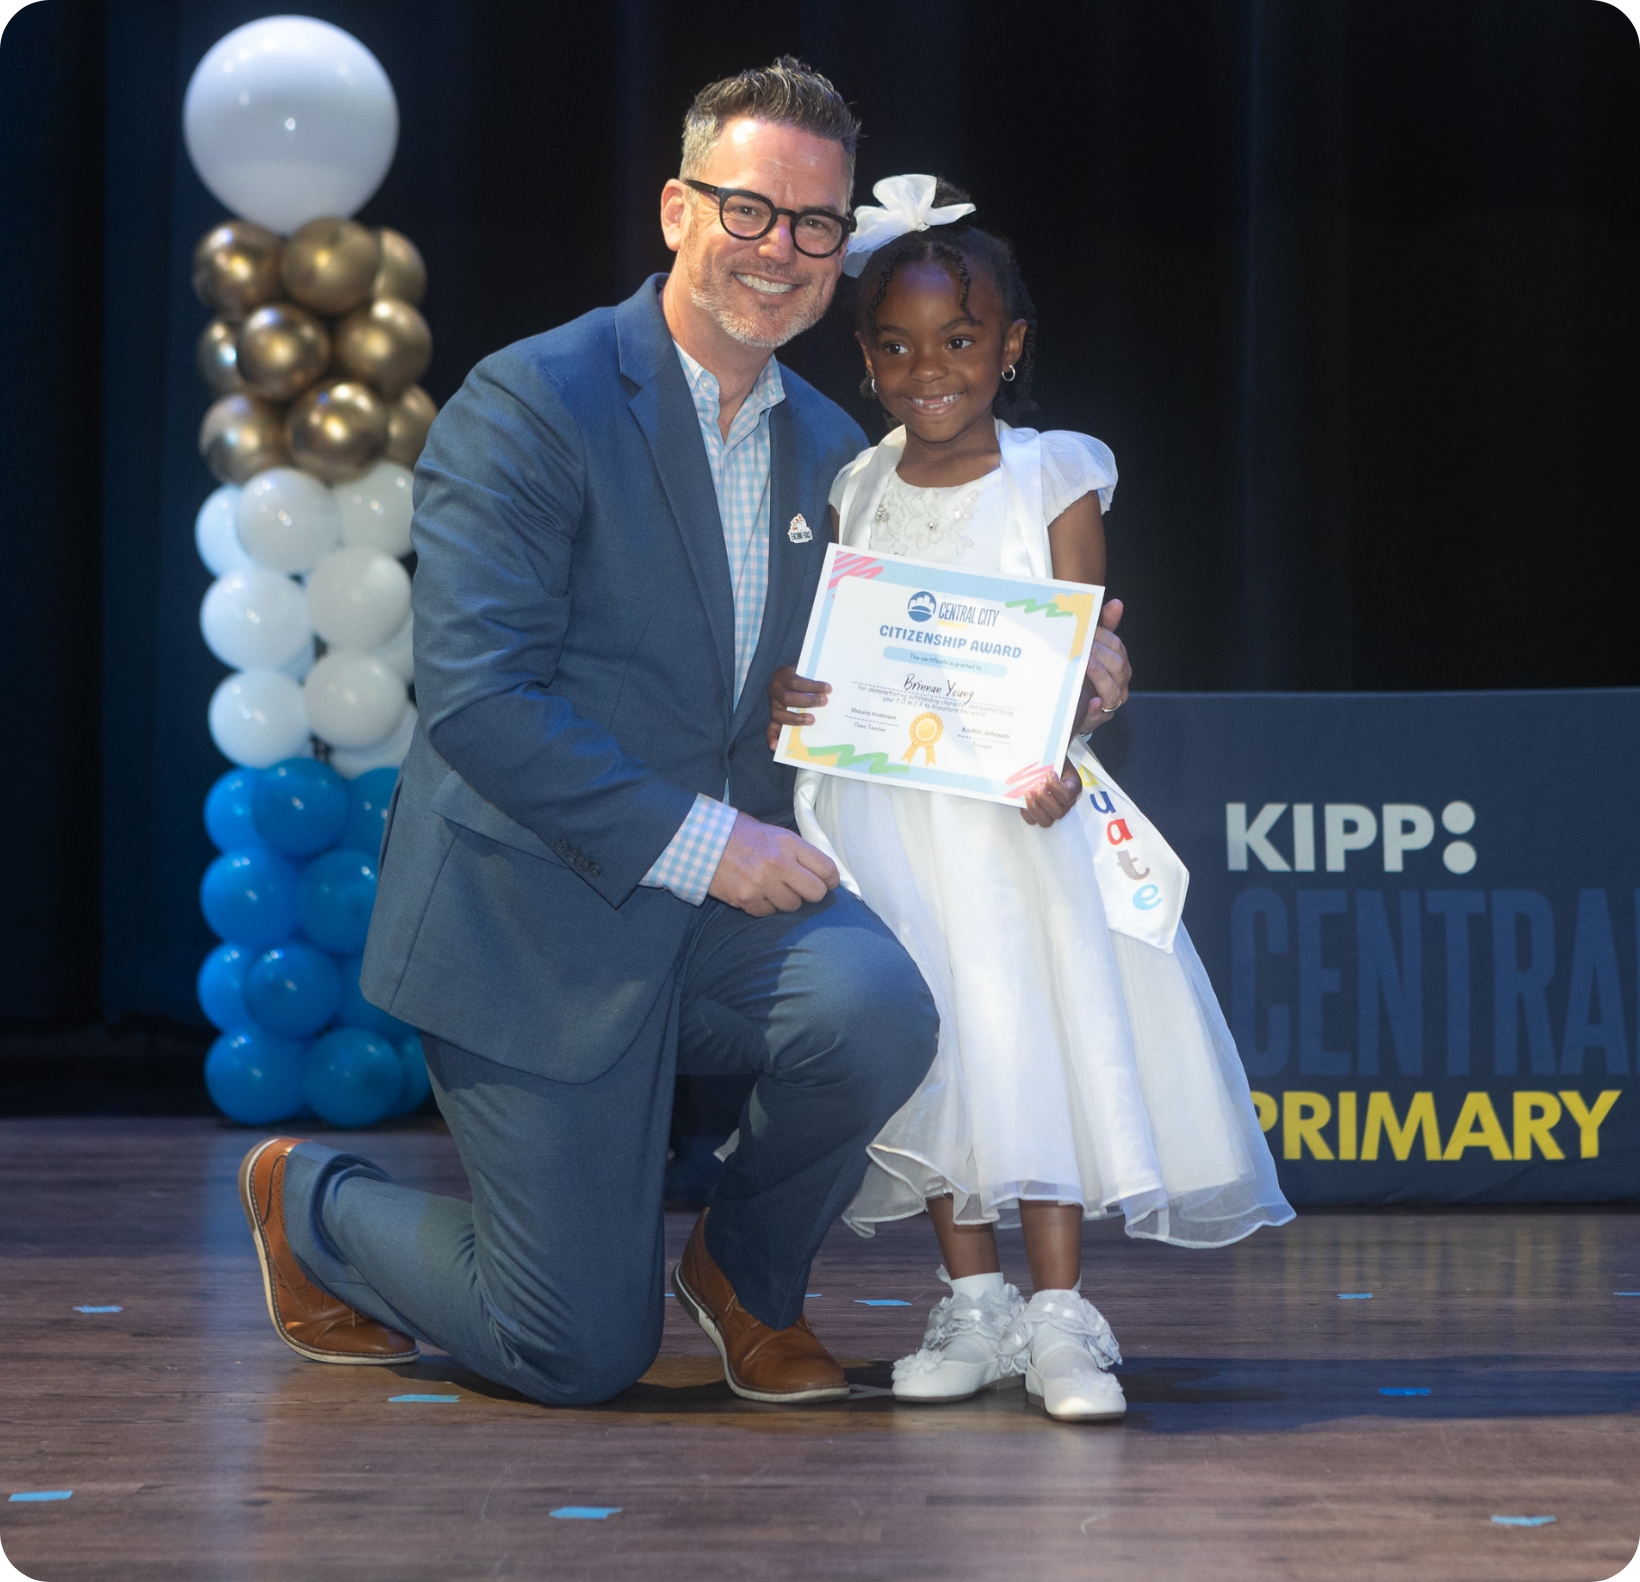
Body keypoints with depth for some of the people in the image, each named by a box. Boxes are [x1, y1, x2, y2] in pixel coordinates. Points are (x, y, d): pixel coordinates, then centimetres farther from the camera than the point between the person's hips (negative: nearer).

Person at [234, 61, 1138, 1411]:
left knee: (877, 1005, -29)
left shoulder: (830, 450, 9)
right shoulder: (530, 403, -13)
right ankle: (314, 1204, 28)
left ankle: (747, 1274, 3)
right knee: (585, 1355, -2)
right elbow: (476, 695, -20)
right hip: (538, 920, -5)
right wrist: (697, 840, -22)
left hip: (728, 901, 5)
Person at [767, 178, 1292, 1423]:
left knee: (1040, 1030, -6)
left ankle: (1059, 1316, 0)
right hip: (886, 811, 2)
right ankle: (976, 1302, 14)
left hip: (1016, 805, -2)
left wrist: (1056, 760, -22)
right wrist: (791, 696, -13)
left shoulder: (1054, 480, 0)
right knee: (931, 1041, 2)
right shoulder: (852, 493, 7)